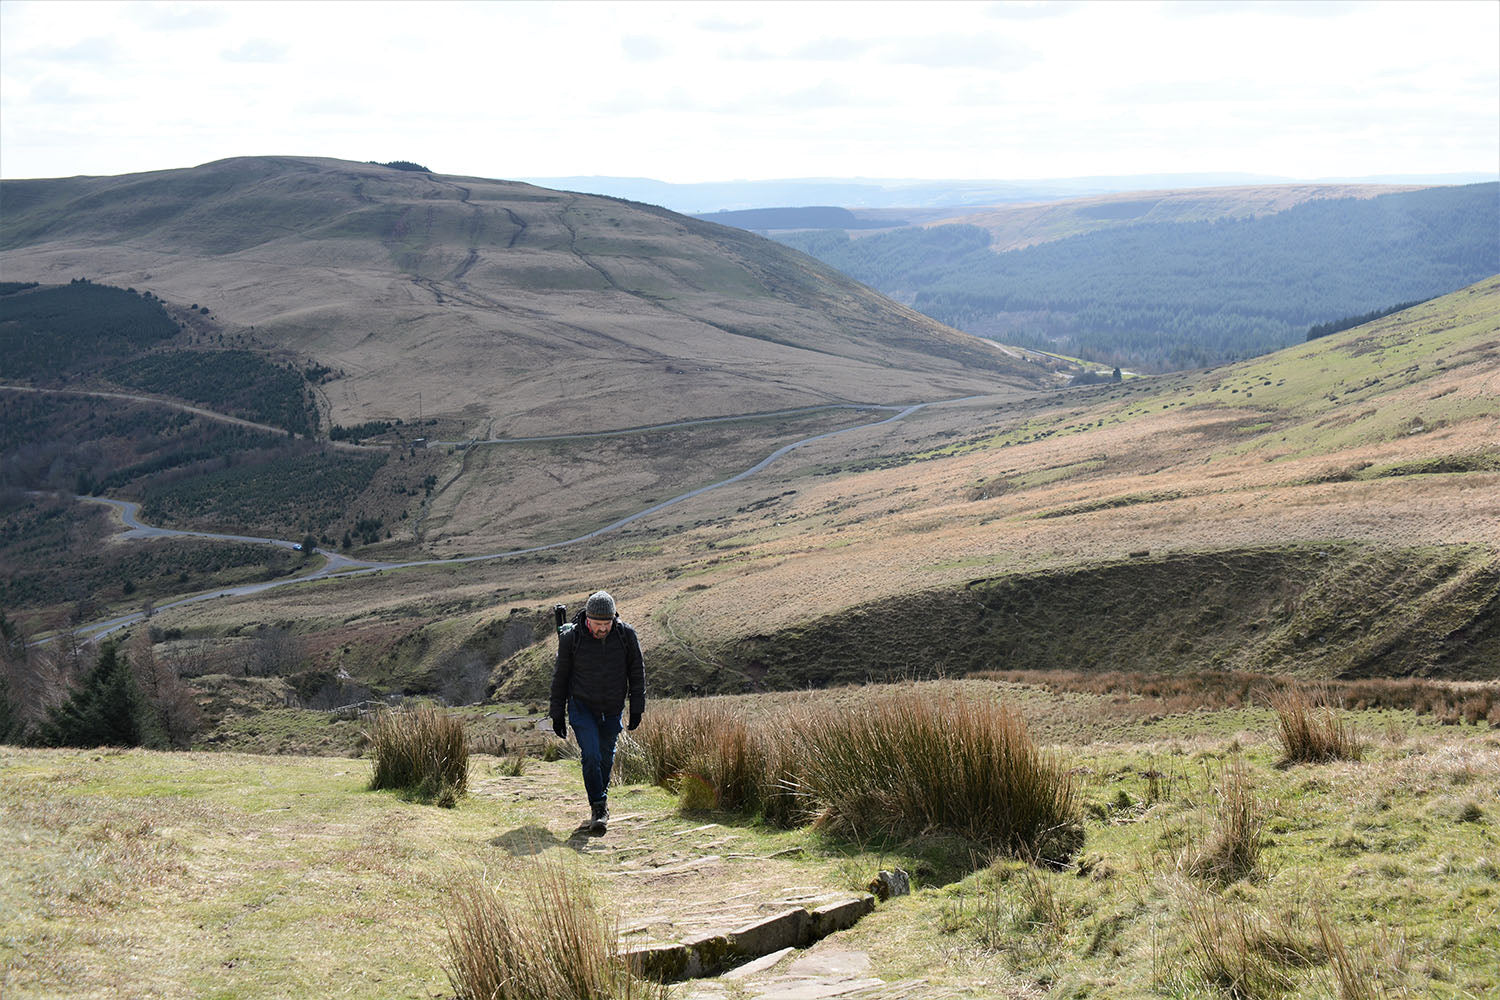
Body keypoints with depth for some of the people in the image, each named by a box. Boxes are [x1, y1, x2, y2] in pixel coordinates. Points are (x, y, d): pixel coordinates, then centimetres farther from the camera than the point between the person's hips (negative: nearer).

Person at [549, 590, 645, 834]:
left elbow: (637, 673, 1)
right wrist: (558, 715, 0)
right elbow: (560, 677, -3)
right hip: (581, 706, -2)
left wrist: (637, 709, 0)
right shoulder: (571, 638, -14)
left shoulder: (626, 635, -10)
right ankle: (598, 807, -8)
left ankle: (601, 794, 37)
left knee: (606, 757, 14)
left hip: (612, 710, 2)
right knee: (591, 755, -15)